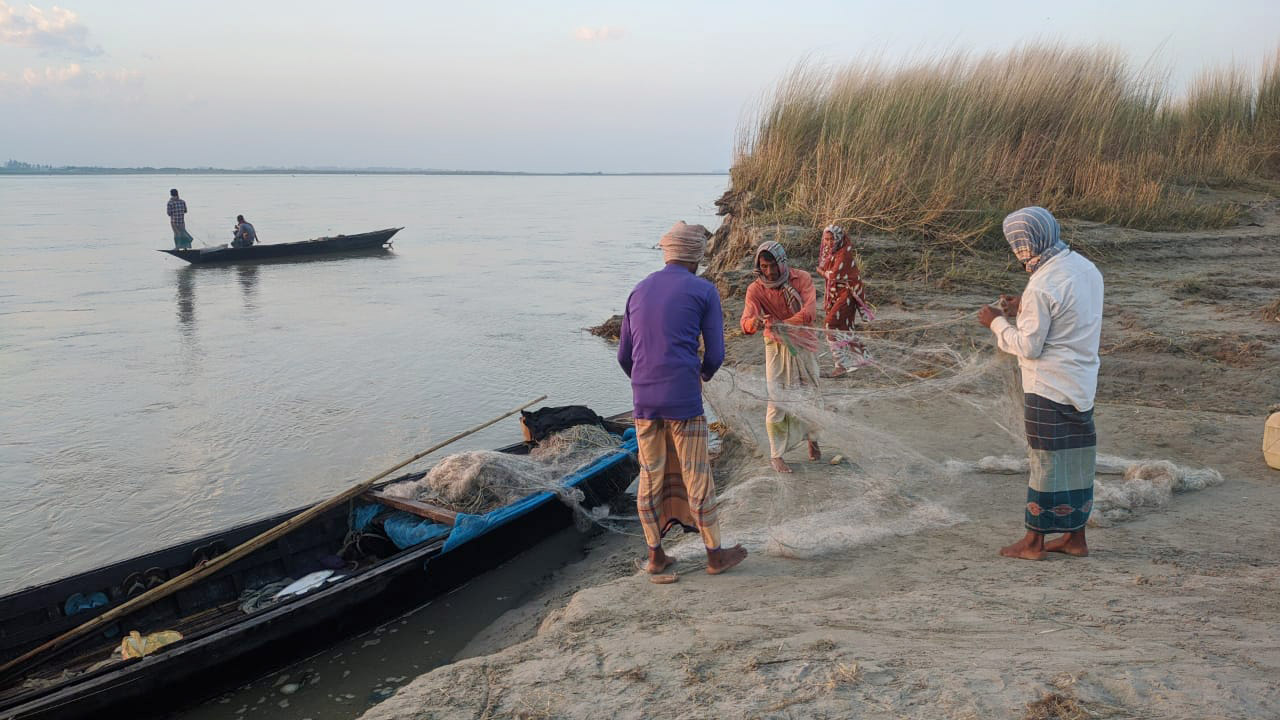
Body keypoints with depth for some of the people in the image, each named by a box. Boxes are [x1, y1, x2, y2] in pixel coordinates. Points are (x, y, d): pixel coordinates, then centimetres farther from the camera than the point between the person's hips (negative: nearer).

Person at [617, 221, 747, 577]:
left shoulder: (639, 291, 13)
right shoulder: (703, 291, -2)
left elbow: (624, 356, 15)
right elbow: (715, 353, -3)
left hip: (643, 401, 5)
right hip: (684, 400, -5)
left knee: (651, 477, 11)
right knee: (696, 476, 4)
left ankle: (655, 555, 20)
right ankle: (715, 554, 15)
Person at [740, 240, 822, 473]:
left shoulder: (801, 279, -16)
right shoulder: (755, 289, -17)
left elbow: (810, 312, -28)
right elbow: (746, 322, -31)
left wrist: (782, 324, -43)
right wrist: (755, 323, -56)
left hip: (804, 344, 1)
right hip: (777, 347, -1)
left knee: (810, 394, 14)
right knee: (777, 401, -6)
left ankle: (812, 438, 40)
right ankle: (776, 454, 7)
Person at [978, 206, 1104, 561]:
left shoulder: (1043, 286, -22)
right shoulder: (1086, 268, 5)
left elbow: (1028, 347, -19)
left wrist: (997, 322, -5)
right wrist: (1023, 310, 10)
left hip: (1049, 388, -8)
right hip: (1082, 383, 8)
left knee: (1047, 460, 2)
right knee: (1077, 457, 15)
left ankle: (1034, 541, 14)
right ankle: (1075, 537, 26)